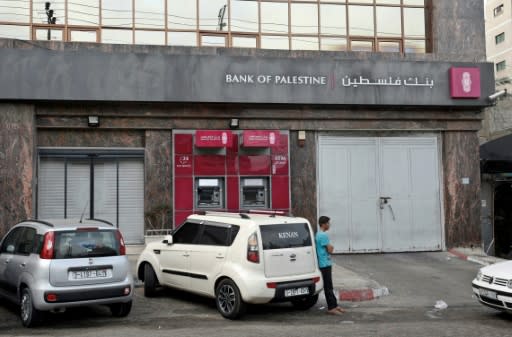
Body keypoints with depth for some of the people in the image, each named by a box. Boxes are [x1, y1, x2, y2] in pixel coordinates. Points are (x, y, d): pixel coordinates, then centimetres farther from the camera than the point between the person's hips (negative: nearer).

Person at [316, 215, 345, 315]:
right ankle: (331, 308, -3)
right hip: (325, 263, -10)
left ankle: (334, 305, 20)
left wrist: (330, 247, 2)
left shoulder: (318, 234, 14)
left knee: (329, 286, 14)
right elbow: (330, 250, -17)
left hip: (325, 263, 10)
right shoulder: (323, 235, -18)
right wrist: (331, 247, 3)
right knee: (328, 286, -6)